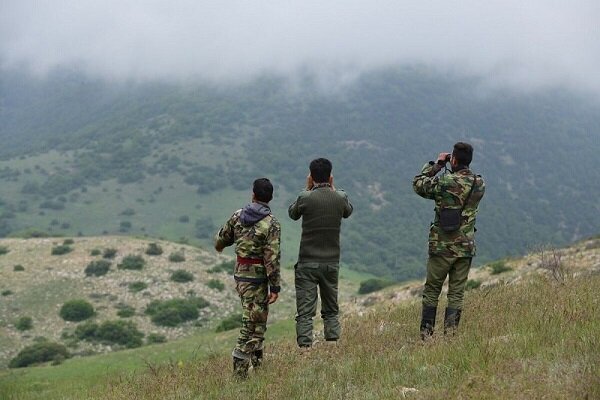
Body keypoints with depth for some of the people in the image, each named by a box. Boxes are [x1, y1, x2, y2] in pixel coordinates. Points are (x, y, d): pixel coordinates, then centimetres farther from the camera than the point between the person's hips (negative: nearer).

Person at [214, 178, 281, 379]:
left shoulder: (238, 216, 1)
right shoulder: (271, 224, -16)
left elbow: (221, 239, 13)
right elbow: (272, 258, -19)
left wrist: (219, 246, 38)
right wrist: (275, 287, -14)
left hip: (240, 273, 7)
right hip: (257, 277, -7)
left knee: (259, 317, 23)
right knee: (252, 323, -1)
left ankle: (257, 360, 30)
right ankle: (240, 371, -2)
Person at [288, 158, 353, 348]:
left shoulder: (306, 198, -11)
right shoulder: (340, 198, -3)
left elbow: (292, 213, 10)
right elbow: (348, 211, 20)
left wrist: (307, 189, 12)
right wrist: (333, 188, 19)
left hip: (307, 263, -3)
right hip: (332, 263, 3)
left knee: (305, 313, -2)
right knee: (331, 311, 16)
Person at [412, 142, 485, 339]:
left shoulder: (444, 182, -14)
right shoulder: (479, 184, 0)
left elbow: (417, 184, 2)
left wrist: (436, 164, 8)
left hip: (442, 246, -3)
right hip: (466, 247, 3)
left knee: (431, 291, 9)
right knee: (456, 293, 8)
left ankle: (426, 334, 8)